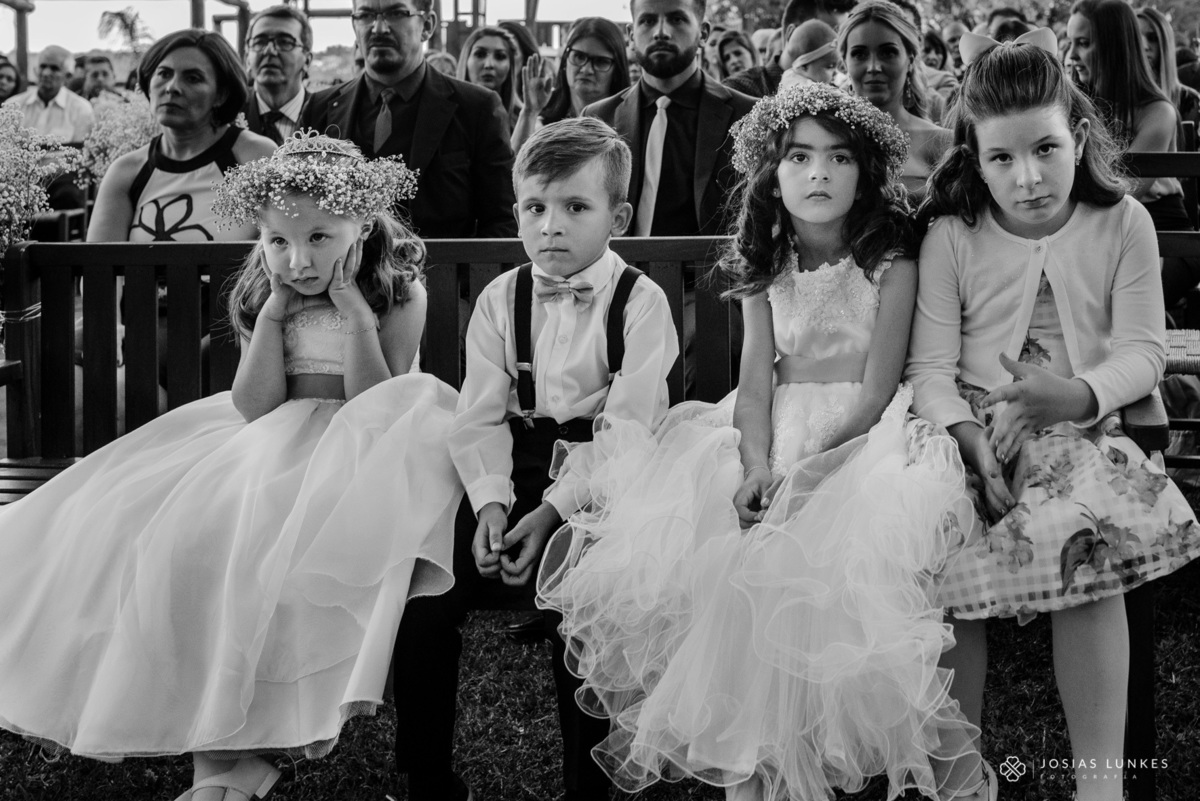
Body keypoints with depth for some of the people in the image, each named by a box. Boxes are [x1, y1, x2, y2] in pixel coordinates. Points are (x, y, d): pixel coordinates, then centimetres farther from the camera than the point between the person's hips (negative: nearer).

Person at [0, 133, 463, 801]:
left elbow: (374, 405, -14)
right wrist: (275, 310, -12)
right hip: (272, 446, 4)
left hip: (358, 453, -4)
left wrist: (355, 310, -19)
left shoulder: (399, 292, -6)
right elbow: (255, 408, -6)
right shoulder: (259, 294, 4)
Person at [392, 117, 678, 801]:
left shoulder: (641, 302, -3)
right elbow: (481, 417, 3)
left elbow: (629, 427, -10)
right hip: (515, 473, 4)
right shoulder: (501, 300, 9)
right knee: (422, 597, -13)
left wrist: (553, 511, -19)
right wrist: (492, 501, -15)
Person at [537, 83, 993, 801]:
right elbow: (755, 385, 3)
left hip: (860, 439, -4)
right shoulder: (768, 268, 10)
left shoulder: (890, 261, -4)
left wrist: (808, 471, -20)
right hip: (775, 440, 5)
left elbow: (878, 391, -9)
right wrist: (756, 468, -16)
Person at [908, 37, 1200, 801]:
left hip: (1080, 428, 0)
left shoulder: (1123, 224, 4)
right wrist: (973, 440, -21)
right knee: (946, 567, -25)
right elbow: (931, 365, -4)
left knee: (1090, 561, -28)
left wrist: (1078, 394, -20)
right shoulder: (951, 236, 2)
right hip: (972, 431, 0)